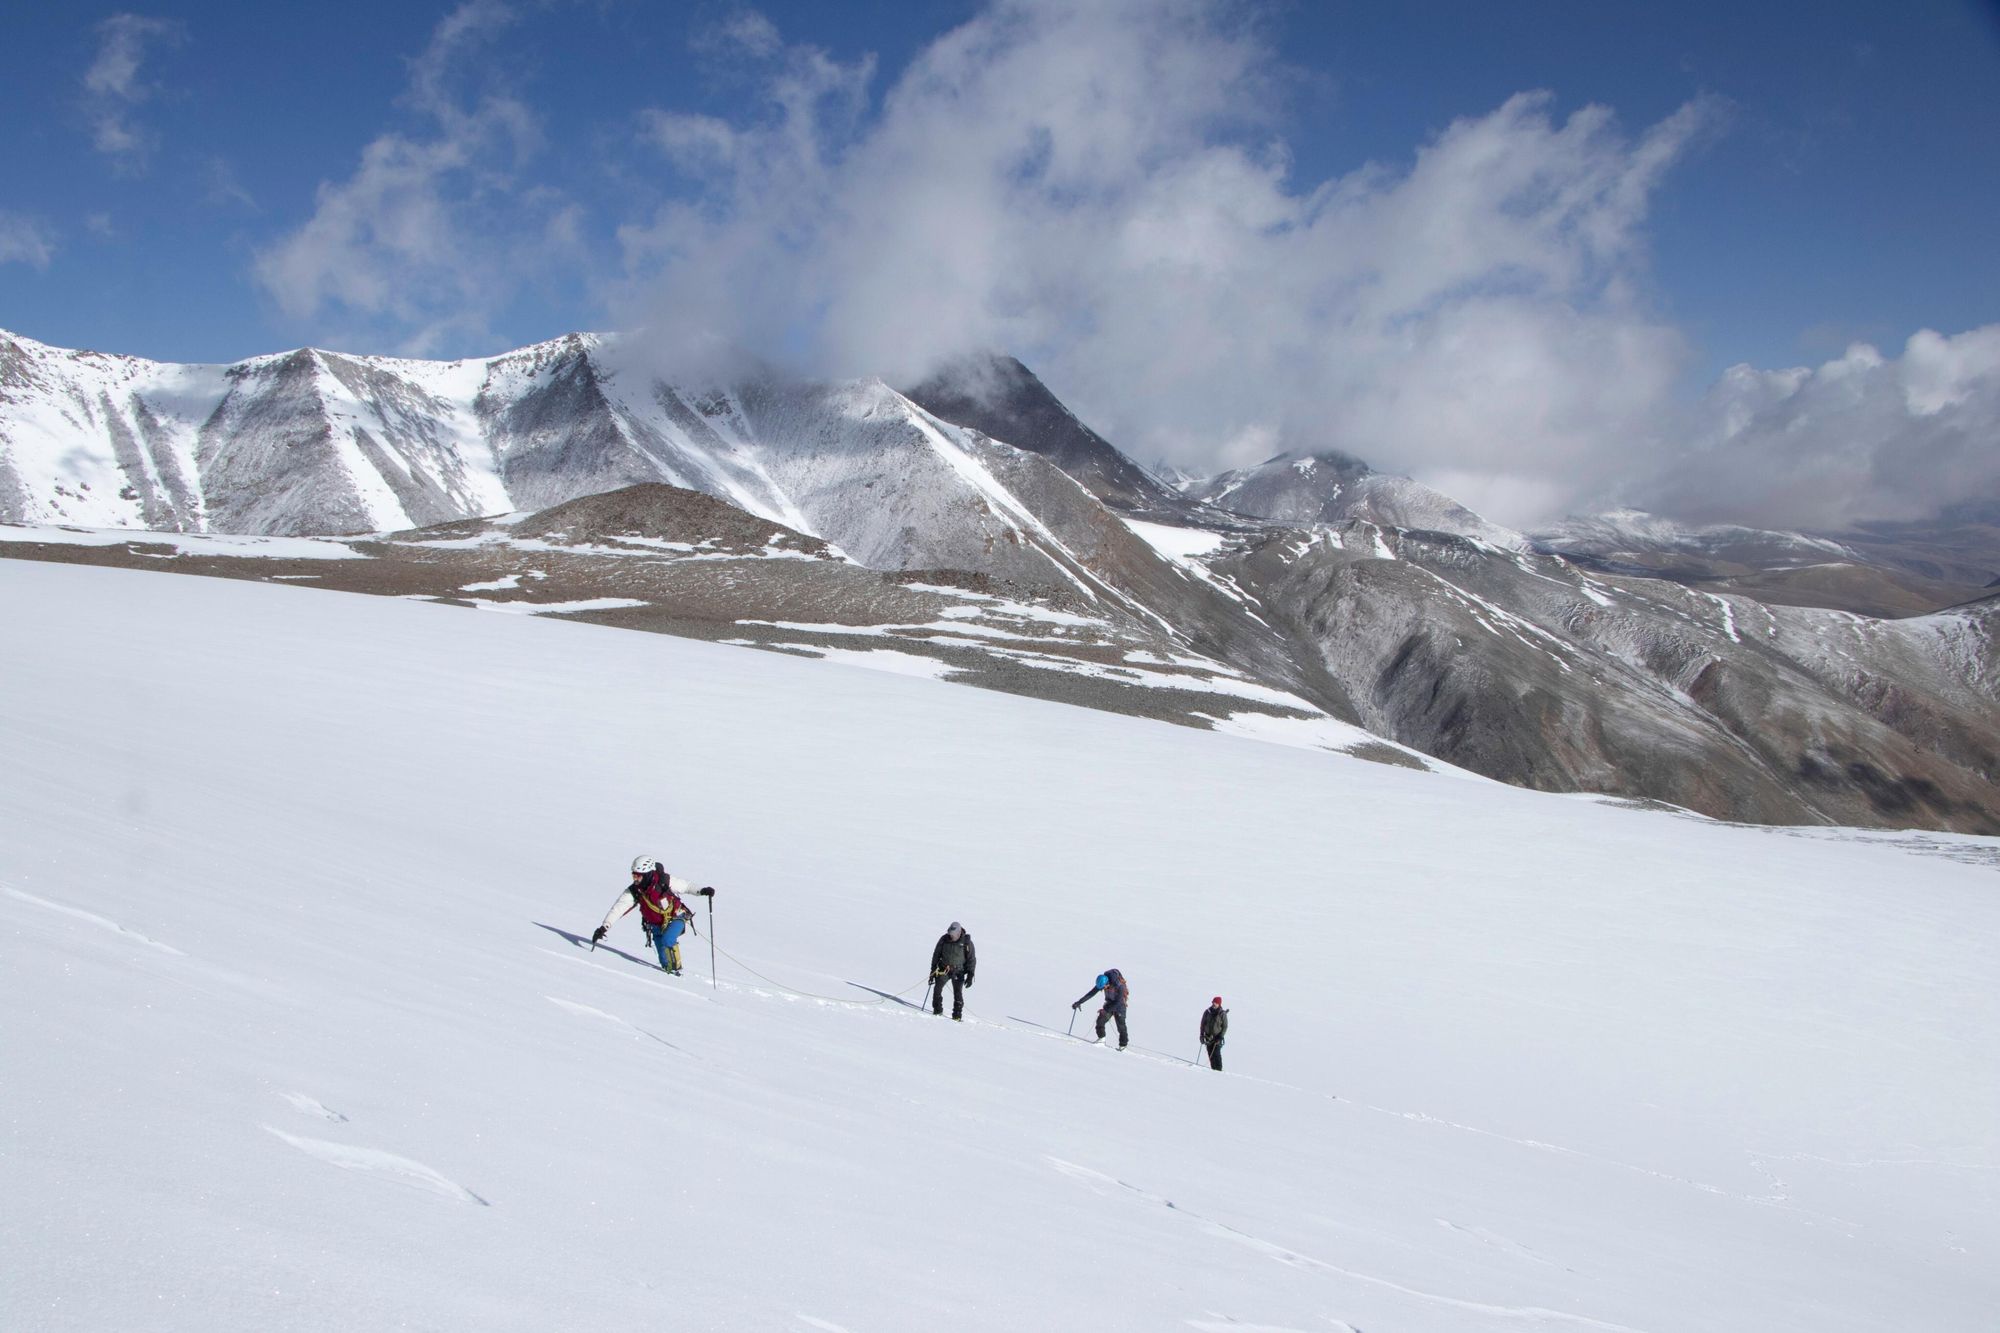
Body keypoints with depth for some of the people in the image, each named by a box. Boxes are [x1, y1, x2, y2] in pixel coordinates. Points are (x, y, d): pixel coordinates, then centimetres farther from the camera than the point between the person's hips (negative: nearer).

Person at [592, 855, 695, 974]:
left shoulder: (664, 881, -27)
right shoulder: (633, 891, -19)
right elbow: (618, 908, -22)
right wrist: (604, 927, -32)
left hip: (676, 918, -3)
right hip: (656, 925, 3)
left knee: (667, 940, -29)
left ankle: (676, 967, -11)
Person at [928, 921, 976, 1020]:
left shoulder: (966, 942, -7)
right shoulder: (944, 939, -1)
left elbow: (971, 959, -3)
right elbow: (936, 955, 8)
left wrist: (970, 976, -9)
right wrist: (933, 971, 6)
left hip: (958, 972, -2)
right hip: (943, 969, 2)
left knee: (958, 993, -11)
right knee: (937, 989, -8)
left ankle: (957, 1015, -5)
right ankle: (937, 1011, 5)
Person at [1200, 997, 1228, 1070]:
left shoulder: (1222, 1014, -4)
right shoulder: (1207, 1012, 5)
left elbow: (1225, 1026, -2)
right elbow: (1203, 1024, 12)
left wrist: (1220, 1037, -11)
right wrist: (1202, 1035, 7)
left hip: (1217, 1037, -4)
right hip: (1208, 1037, 4)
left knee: (1216, 1053, -14)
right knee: (1210, 1054, 1)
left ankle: (1219, 1069, -11)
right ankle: (1213, 1069, 6)